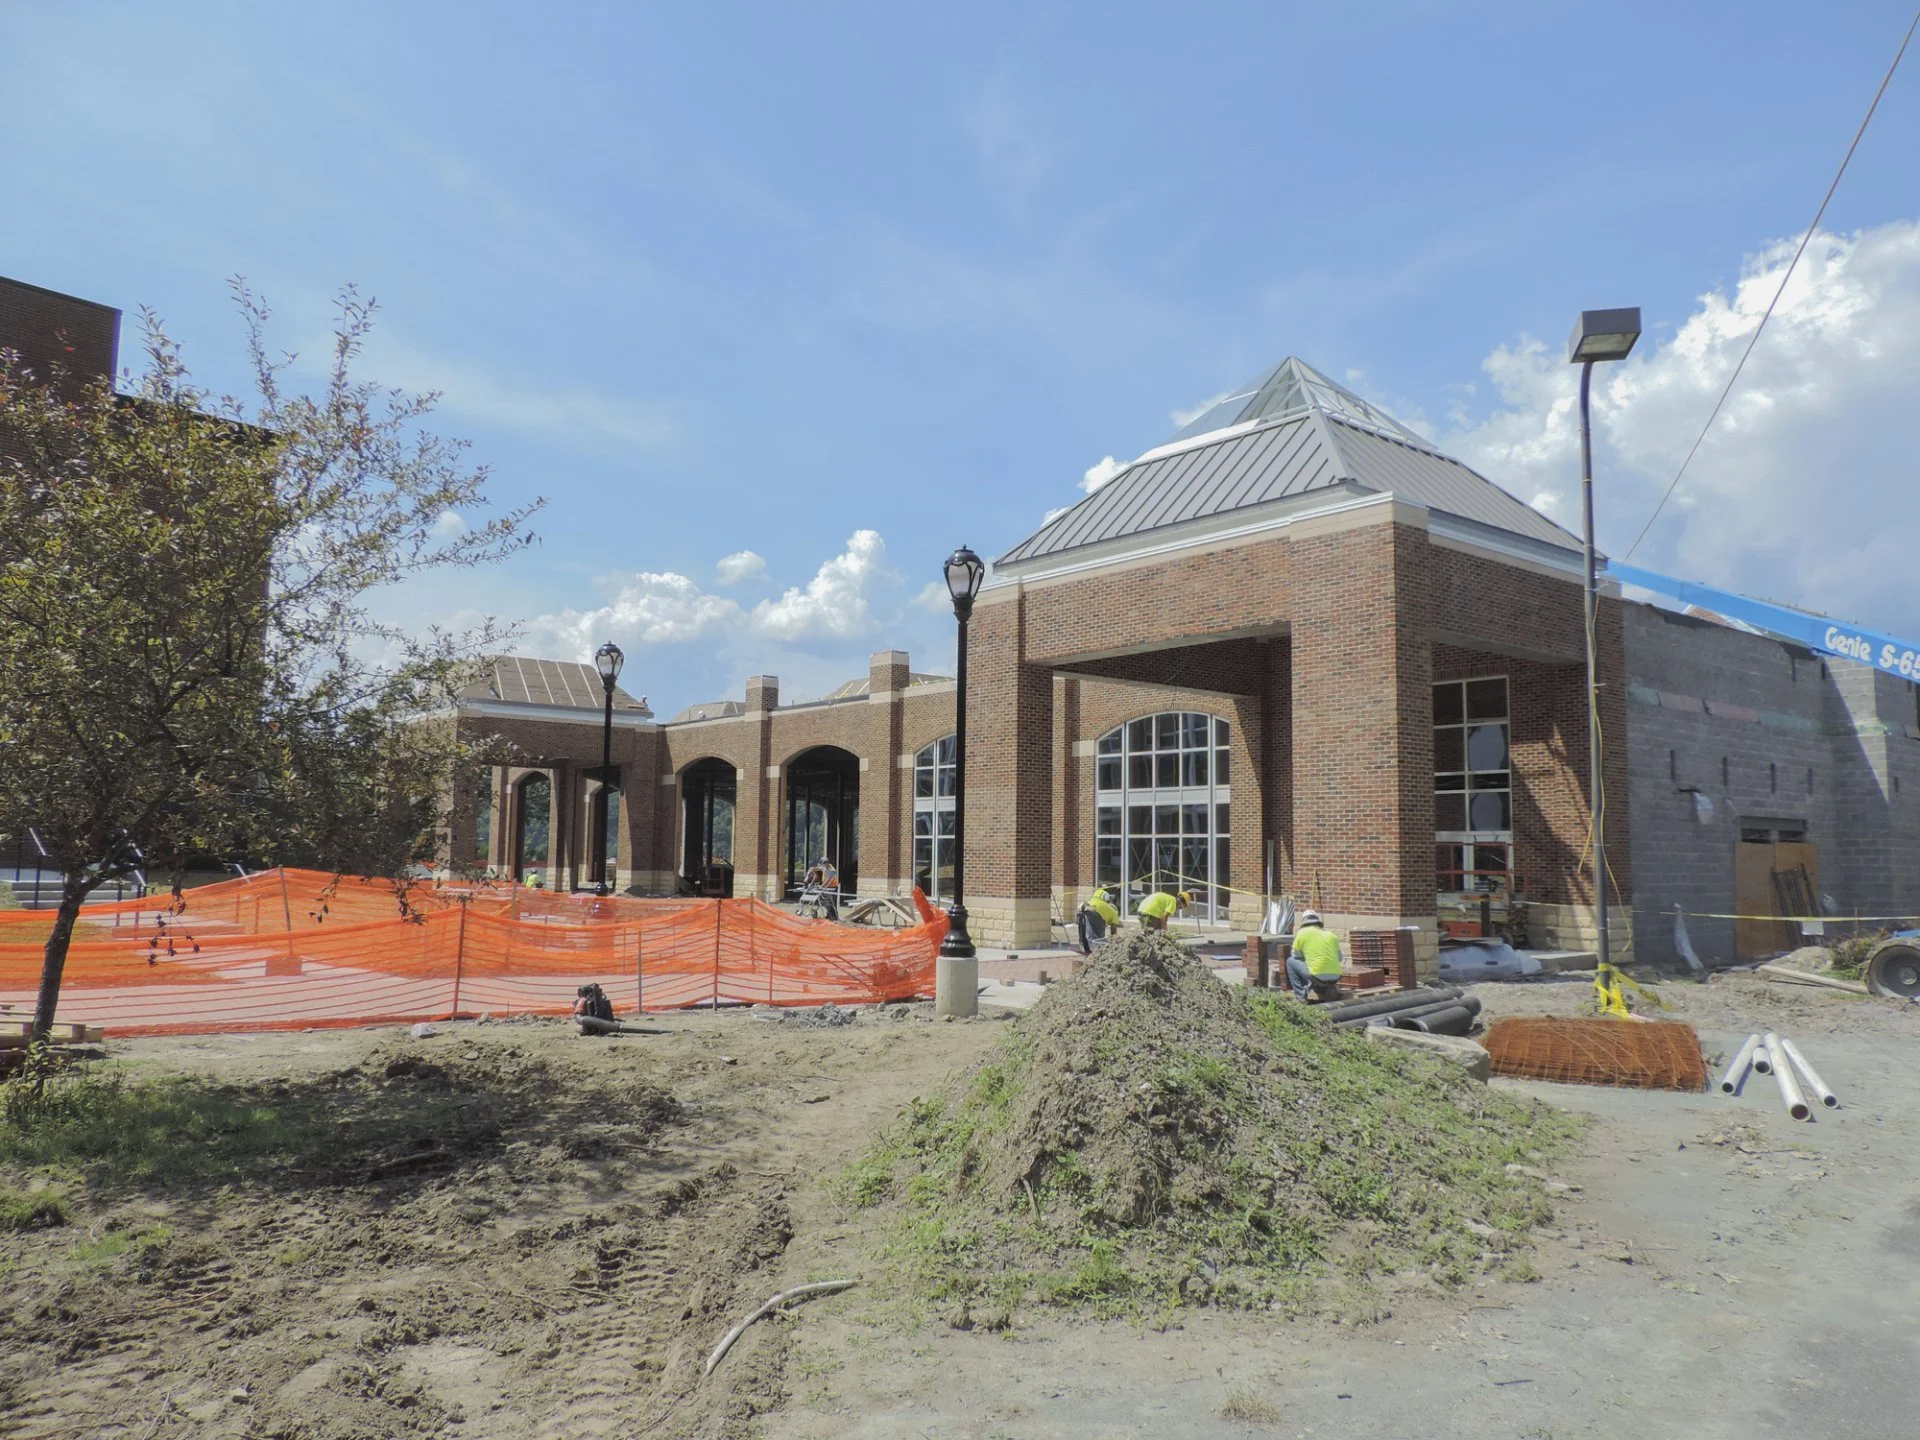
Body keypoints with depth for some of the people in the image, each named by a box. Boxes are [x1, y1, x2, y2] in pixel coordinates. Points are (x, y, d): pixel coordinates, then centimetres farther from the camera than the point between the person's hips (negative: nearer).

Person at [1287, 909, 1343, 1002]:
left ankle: (1302, 995, 7)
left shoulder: (1302, 932, 4)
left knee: (1290, 961, 16)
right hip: (1335, 978, 5)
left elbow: (1296, 955, 12)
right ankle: (1327, 989, 15)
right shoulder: (1330, 934, 16)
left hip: (1317, 977, -5)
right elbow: (1339, 958, 24)